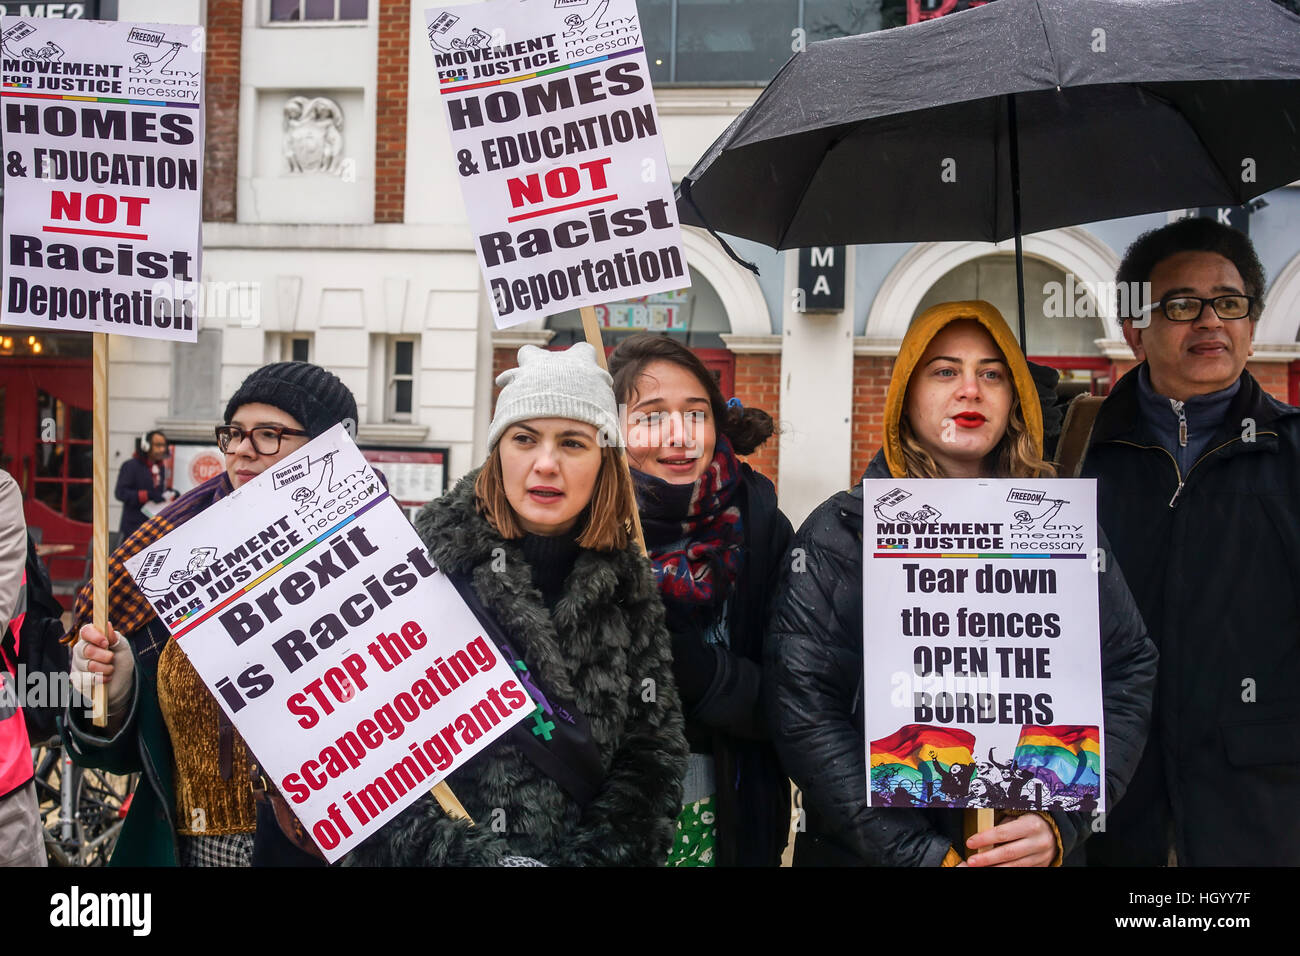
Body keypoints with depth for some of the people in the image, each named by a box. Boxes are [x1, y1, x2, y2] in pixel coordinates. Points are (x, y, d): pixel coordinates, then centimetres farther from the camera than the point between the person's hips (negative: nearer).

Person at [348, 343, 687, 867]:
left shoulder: (628, 582, 4)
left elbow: (653, 750, 5)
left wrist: (593, 854, -8)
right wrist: (470, 855, -15)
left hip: (583, 850, 2)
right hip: (439, 855, -2)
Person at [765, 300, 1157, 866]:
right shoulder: (839, 535, -7)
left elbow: (1127, 674, -1)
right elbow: (805, 713, -13)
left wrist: (1059, 821, -14)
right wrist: (924, 855, -19)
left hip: (1039, 856, 2)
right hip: (868, 854, -2)